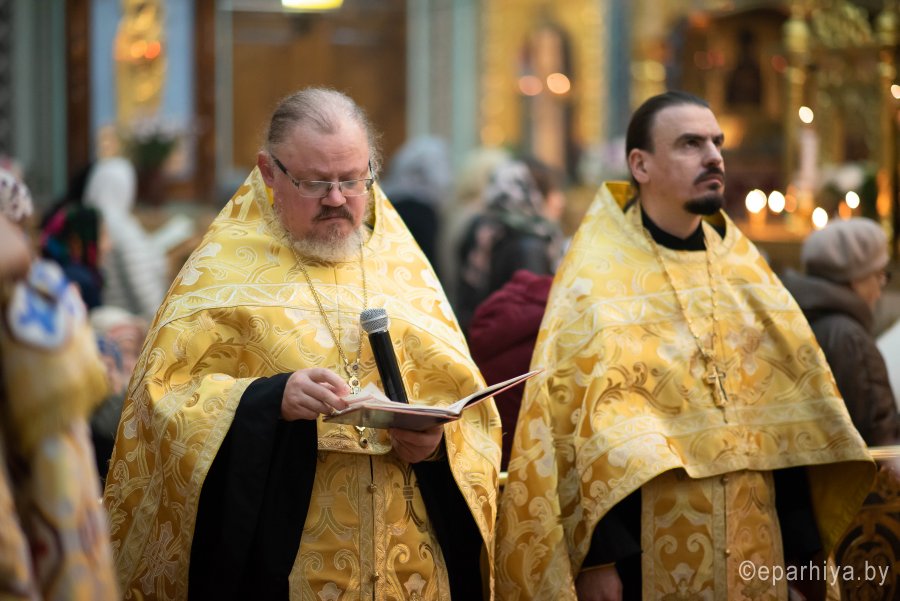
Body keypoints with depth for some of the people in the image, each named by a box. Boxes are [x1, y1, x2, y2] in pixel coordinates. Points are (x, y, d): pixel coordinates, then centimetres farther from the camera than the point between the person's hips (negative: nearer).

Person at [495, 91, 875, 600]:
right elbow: (576, 419, -12)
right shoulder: (597, 276, -5)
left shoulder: (744, 267, 10)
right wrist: (597, 556, -19)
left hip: (750, 548, 5)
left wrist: (803, 543, 6)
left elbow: (786, 413, 10)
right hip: (653, 556, -5)